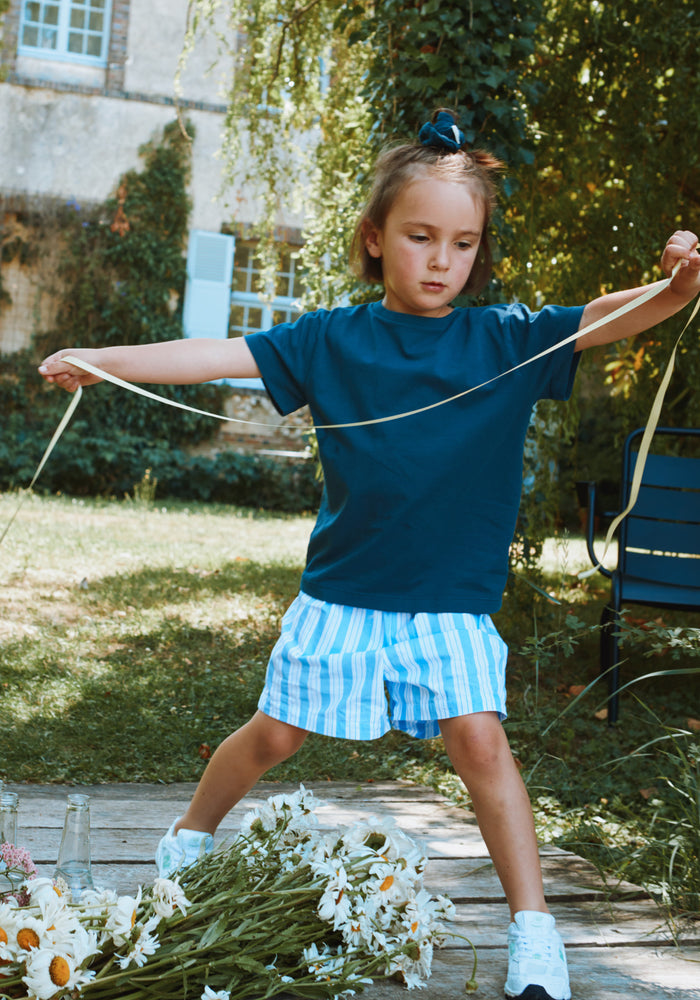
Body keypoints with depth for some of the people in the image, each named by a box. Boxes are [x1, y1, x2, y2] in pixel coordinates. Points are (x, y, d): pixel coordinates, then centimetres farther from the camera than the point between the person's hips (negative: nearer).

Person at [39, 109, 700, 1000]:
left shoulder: (506, 339, -4)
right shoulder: (331, 340, -3)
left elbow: (617, 318, -12)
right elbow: (223, 356, -3)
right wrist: (100, 361, -7)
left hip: (451, 599, 0)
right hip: (341, 591, 1)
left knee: (478, 734, -13)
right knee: (275, 733, 10)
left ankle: (532, 928, 1)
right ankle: (188, 840, 37)